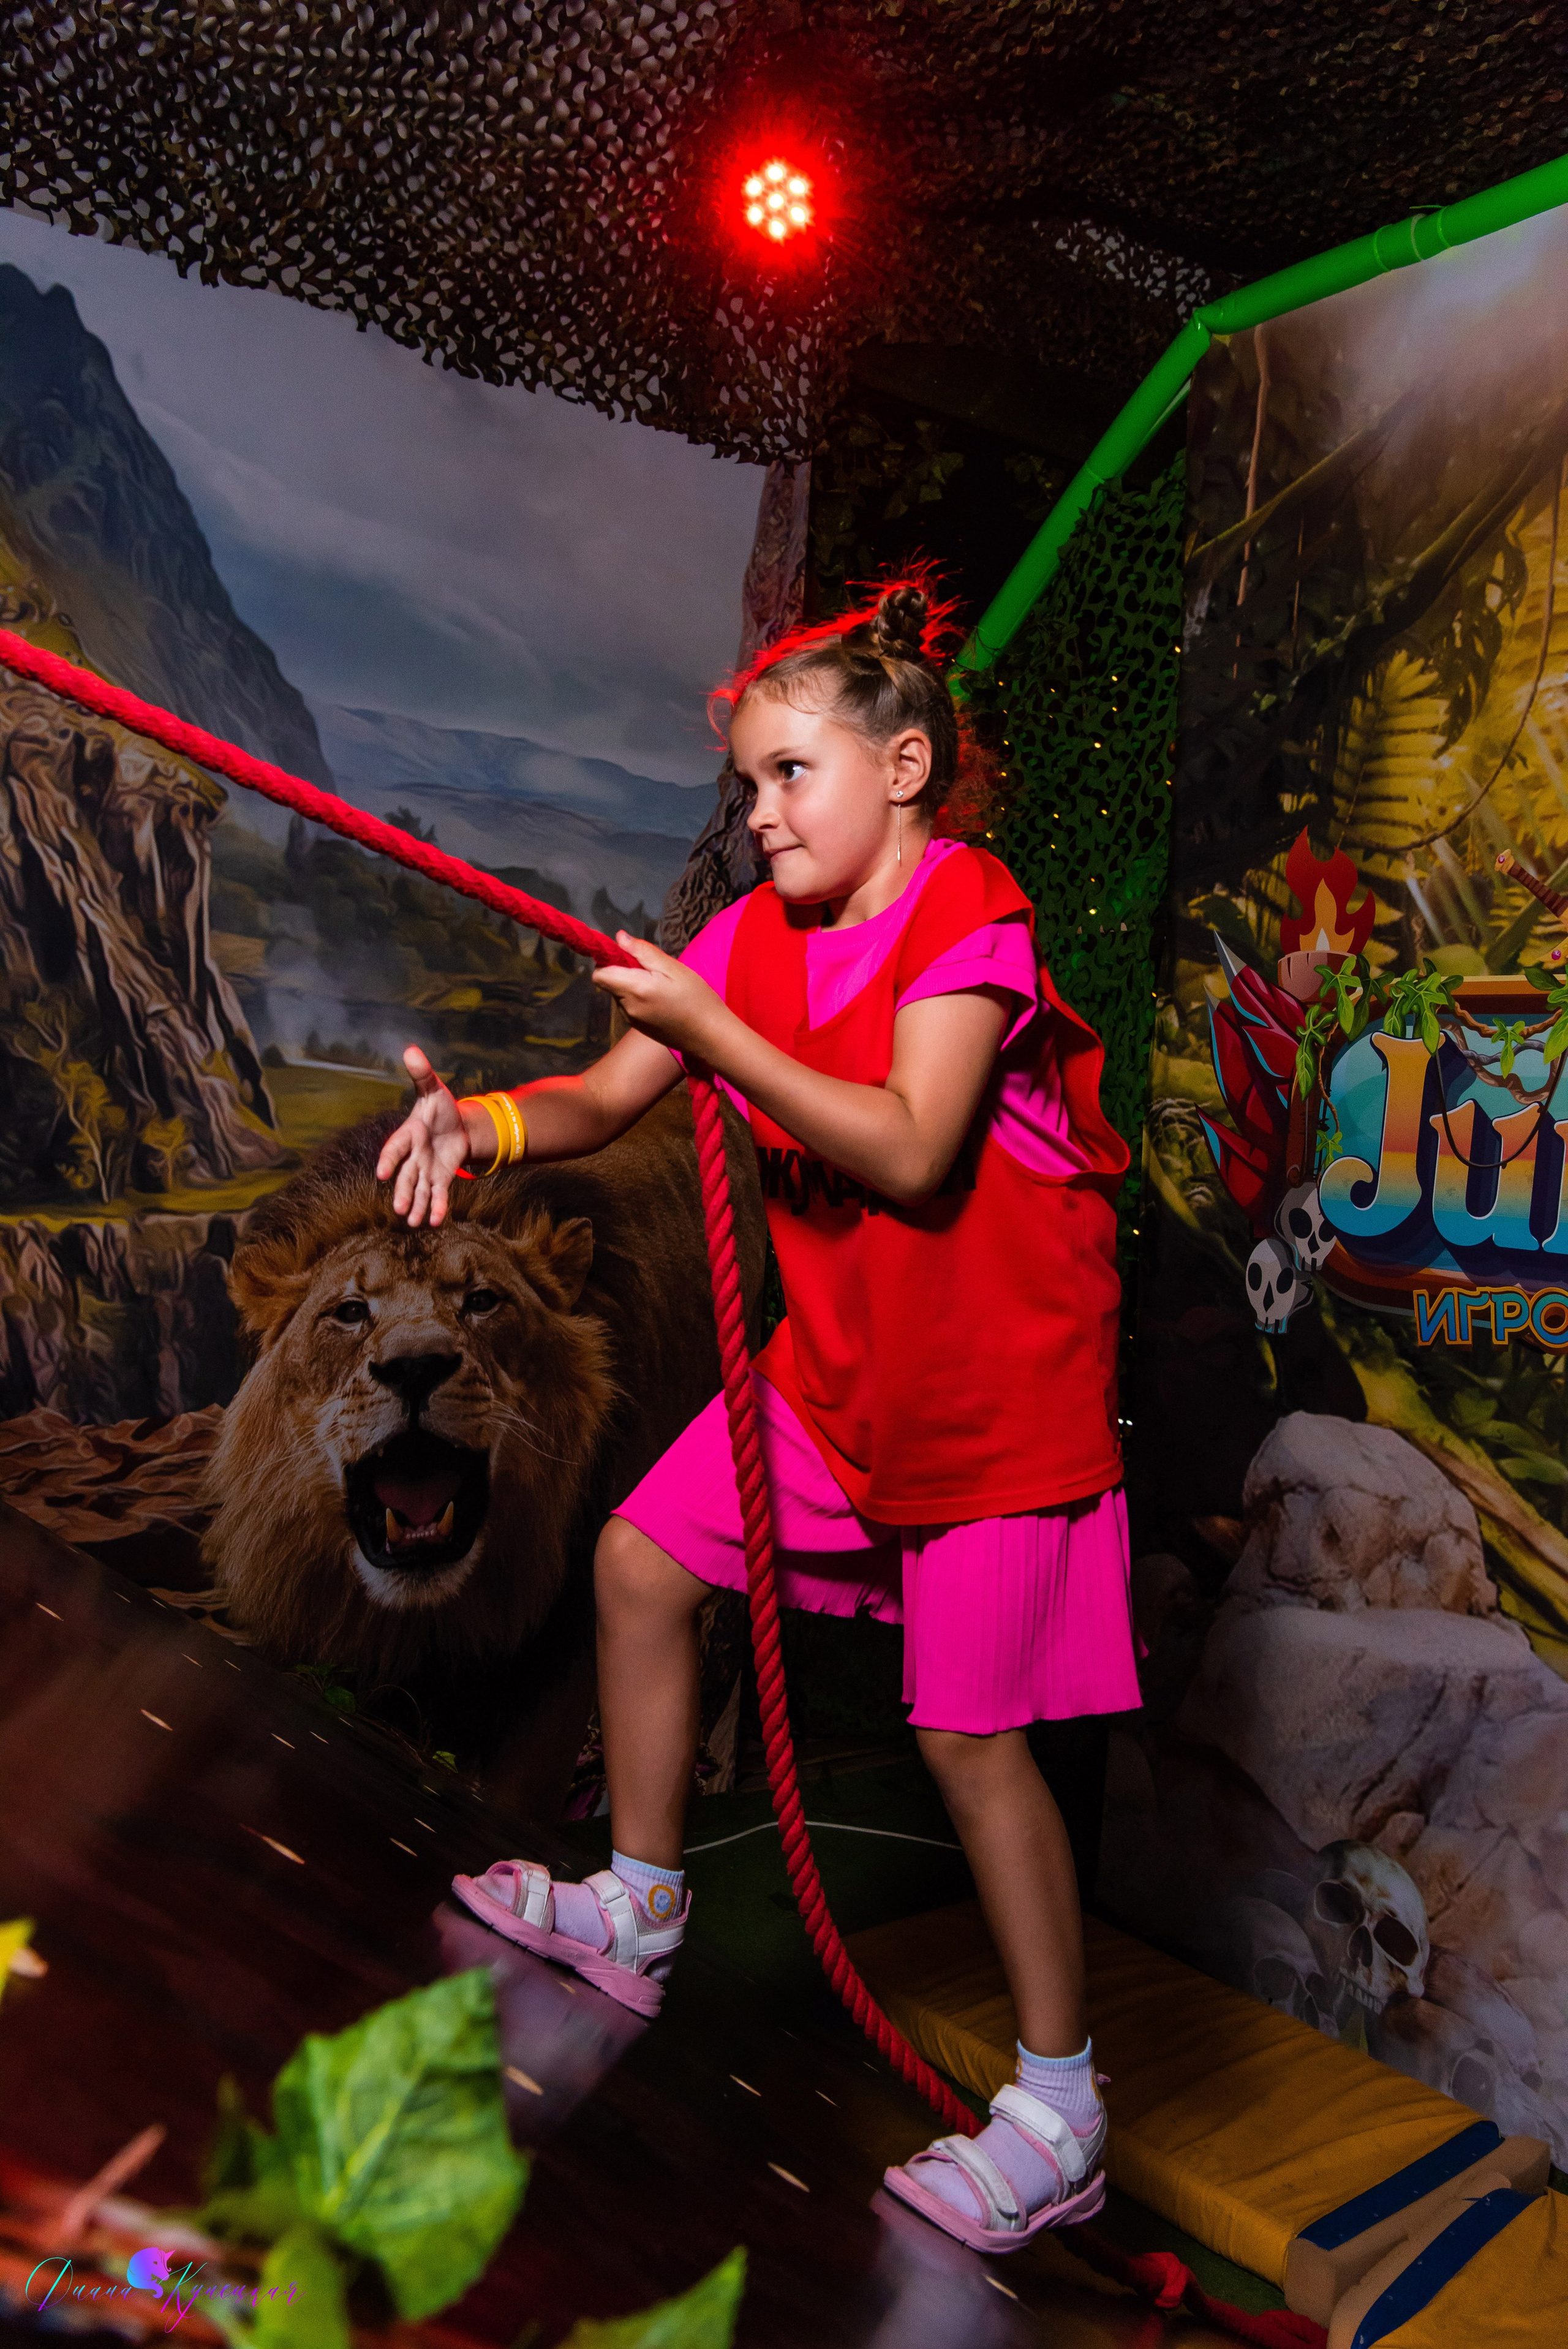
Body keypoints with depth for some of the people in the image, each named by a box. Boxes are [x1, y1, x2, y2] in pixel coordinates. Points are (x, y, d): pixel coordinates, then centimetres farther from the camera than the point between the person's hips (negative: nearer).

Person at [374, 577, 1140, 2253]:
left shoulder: (968, 916, -17)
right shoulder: (757, 936, 6)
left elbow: (910, 1151, -28)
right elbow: (606, 1098, 1)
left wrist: (714, 1031, -26)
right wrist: (482, 1123, -19)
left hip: (998, 1377, -8)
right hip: (838, 1362, 8)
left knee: (967, 1731, -4)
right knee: (640, 1561, 9)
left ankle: (1058, 2112, 15)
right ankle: (636, 1910, 30)